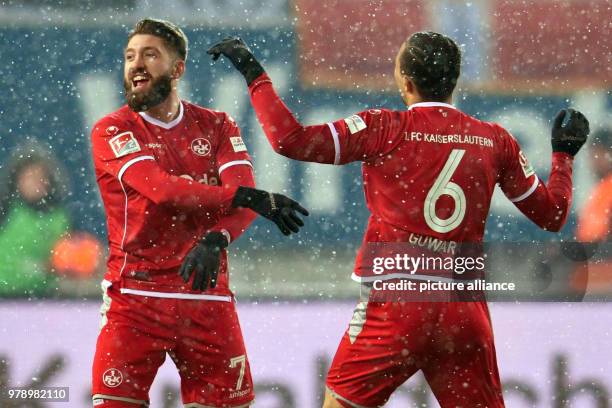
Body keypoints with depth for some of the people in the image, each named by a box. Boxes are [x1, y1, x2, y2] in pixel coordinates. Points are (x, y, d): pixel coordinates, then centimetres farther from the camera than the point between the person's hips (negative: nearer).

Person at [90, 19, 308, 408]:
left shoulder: (217, 127, 10)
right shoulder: (112, 131, 0)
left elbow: (242, 195, -4)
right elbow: (160, 189, -16)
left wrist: (217, 239, -26)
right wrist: (250, 198, -25)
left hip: (207, 293, 2)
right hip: (136, 294, -2)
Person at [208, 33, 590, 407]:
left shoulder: (385, 129, -5)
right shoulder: (496, 139, 6)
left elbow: (291, 140, -11)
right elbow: (552, 215, 16)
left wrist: (254, 75, 1)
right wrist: (564, 154, 34)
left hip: (396, 303, -3)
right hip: (467, 310, 3)